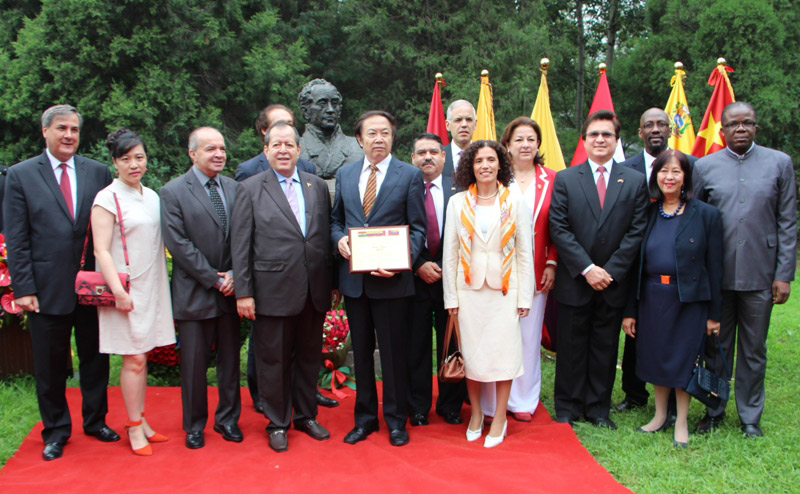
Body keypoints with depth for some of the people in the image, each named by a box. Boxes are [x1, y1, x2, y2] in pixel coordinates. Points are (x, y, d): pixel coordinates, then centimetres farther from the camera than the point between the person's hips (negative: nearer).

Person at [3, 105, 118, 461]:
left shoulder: (98, 172, 5)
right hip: (47, 289, -2)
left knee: (95, 358, 14)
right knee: (50, 365, 10)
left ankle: (96, 421, 32)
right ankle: (56, 431, 27)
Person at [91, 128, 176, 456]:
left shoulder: (152, 196, 11)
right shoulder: (108, 198, -8)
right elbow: (101, 250, -13)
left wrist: (163, 284, 13)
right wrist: (119, 291, -19)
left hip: (151, 287, 6)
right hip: (125, 290, -6)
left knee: (142, 358, 13)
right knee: (133, 361, -2)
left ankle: (142, 421, 23)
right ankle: (134, 428, 11)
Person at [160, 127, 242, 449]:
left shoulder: (234, 188, 8)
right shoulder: (173, 192, -6)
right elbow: (178, 244, -11)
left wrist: (233, 274, -8)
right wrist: (214, 279, -13)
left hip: (229, 290, 4)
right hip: (194, 294, -4)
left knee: (230, 360, 13)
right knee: (194, 365, 5)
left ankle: (227, 419, 28)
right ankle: (194, 426, 23)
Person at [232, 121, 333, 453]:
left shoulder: (318, 187, 9)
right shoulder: (250, 189, 0)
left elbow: (326, 236, 9)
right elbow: (240, 245, -3)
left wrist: (329, 284, 5)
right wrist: (243, 292, -8)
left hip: (314, 290, 3)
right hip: (273, 291, -3)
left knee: (309, 357, 15)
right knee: (274, 360, 8)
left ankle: (306, 415, 32)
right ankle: (277, 424, 24)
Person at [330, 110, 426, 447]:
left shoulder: (410, 175, -1)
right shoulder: (344, 175, 10)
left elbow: (417, 228, -3)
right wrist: (339, 239, -6)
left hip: (391, 280, -4)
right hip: (353, 278, 4)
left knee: (393, 352, 6)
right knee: (361, 352, 14)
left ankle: (396, 420, 23)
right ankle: (365, 417, 29)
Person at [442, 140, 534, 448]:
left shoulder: (515, 203, 2)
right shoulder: (458, 203, 3)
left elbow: (525, 252, 3)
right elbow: (450, 252, 4)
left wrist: (524, 296, -2)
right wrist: (451, 296, 0)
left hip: (504, 288, -1)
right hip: (469, 288, 1)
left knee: (503, 351, 1)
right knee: (470, 352, 6)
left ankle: (499, 419, 15)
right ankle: (475, 414, 24)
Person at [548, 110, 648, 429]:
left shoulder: (635, 181, 5)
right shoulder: (565, 179, 2)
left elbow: (636, 231, 0)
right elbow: (558, 229, -5)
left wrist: (610, 271, -9)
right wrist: (587, 268, -13)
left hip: (613, 283, 1)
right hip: (574, 281, -1)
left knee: (605, 348, 10)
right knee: (571, 348, 7)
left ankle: (598, 408, 23)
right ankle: (567, 408, 20)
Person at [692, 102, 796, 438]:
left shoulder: (779, 163, 3)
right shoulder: (704, 166, 3)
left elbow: (787, 223, 2)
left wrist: (784, 274, -3)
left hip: (760, 275, 0)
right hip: (716, 275, 0)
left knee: (754, 350, 10)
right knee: (716, 347, 11)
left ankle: (750, 417, 25)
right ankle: (714, 410, 27)